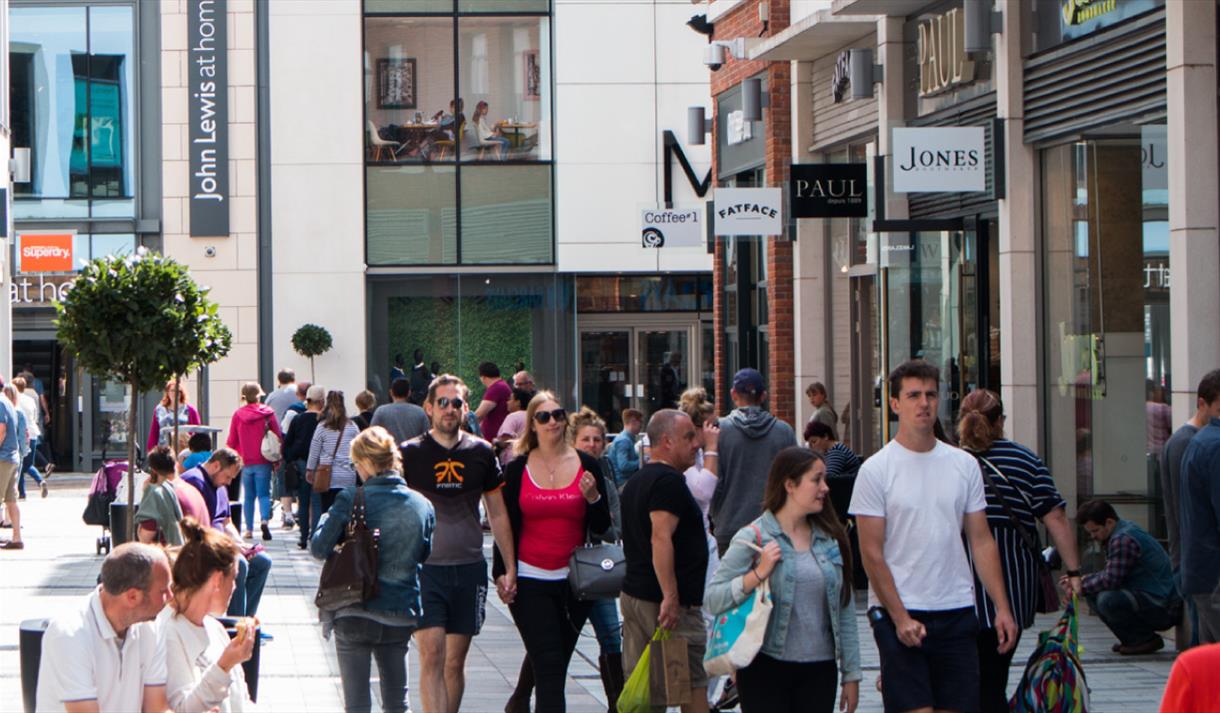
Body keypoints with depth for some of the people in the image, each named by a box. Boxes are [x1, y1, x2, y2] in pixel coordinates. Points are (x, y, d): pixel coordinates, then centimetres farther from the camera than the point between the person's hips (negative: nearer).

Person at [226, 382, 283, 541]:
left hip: (245, 462, 1)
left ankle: (249, 530, 9)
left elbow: (231, 441, 6)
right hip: (263, 462, -1)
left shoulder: (238, 414, 0)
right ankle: (265, 521, -23)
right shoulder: (267, 413, -4)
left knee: (249, 496, 10)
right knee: (263, 494, 0)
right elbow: (278, 436, -3)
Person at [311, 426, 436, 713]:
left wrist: (327, 518, 9)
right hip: (402, 614, 4)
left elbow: (319, 548, -9)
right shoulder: (423, 505, -1)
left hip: (355, 612, -4)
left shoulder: (351, 500, -14)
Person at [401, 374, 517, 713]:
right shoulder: (410, 453, -2)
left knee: (455, 662, 9)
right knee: (432, 655, -12)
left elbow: (498, 514, 14)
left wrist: (510, 567, 11)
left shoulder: (481, 452, 6)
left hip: (470, 569, 3)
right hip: (425, 569, -3)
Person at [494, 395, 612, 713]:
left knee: (554, 663, 11)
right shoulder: (517, 469, 1)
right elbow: (505, 527, 5)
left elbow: (602, 527, 5)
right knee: (549, 666, -10)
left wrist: (593, 497, -13)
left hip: (575, 581, 2)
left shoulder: (587, 466, 3)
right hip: (530, 582, -2)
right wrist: (502, 574, -1)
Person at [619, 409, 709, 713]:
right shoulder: (669, 481, -14)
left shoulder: (636, 482, 18)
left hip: (633, 594, 10)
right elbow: (661, 538, -24)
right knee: (694, 685, -4)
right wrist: (671, 597, -26)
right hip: (668, 601, -10)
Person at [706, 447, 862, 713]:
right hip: (767, 670, -4)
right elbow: (713, 600, -11)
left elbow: (845, 611, 12)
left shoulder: (831, 538, 9)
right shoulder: (753, 538, -4)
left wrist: (851, 674, 10)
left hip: (819, 671, 4)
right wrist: (758, 574, -22)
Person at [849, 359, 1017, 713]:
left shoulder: (964, 465, 8)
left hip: (957, 613, 4)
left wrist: (1002, 607, 3)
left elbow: (981, 541, 11)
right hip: (898, 614, -4)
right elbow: (872, 554, -7)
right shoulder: (876, 470, -5)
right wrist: (900, 617, -14)